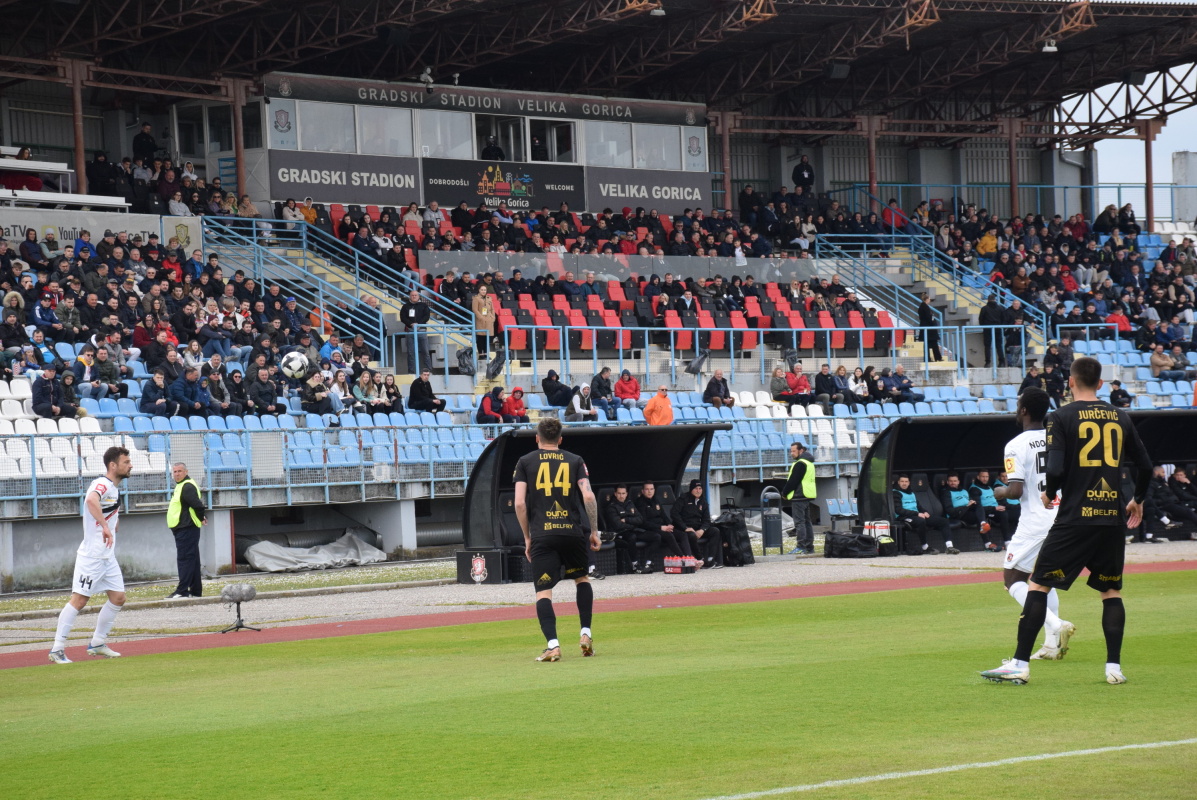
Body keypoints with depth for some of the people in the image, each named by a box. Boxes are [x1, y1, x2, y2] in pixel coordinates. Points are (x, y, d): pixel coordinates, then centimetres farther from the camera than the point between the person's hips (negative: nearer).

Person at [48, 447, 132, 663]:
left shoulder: (113, 487, 13)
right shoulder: (102, 484, -17)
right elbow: (91, 500, -41)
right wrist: (105, 527, -47)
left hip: (107, 555, 9)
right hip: (92, 554, -9)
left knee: (118, 598, 8)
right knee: (79, 599, -9)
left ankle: (97, 643, 20)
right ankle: (57, 648, -5)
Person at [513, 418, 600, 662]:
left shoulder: (525, 462, 8)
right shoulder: (575, 461, 11)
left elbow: (519, 503, 0)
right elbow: (588, 497, -1)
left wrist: (527, 537, 9)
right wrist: (594, 532, 7)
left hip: (541, 535, -2)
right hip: (573, 532, 2)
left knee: (543, 592, -1)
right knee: (582, 579, 24)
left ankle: (552, 644, -17)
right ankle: (585, 634, 14)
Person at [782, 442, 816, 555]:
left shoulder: (800, 464, -15)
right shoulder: (809, 463, 17)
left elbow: (793, 481, -17)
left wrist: (784, 492, -4)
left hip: (799, 497, -10)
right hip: (808, 497, 10)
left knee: (799, 522, -10)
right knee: (806, 522, 12)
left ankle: (801, 547, -14)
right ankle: (809, 547, 13)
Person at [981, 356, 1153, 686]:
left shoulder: (1060, 417, -3)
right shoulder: (1121, 417, 9)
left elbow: (1056, 469, -13)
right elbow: (1145, 466, 13)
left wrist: (1049, 494, 8)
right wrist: (1137, 500, 30)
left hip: (1075, 517, -4)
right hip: (1113, 517, 4)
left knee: (1037, 585, 1)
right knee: (1112, 590, 15)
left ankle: (1020, 664, -2)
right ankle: (1114, 667, 8)